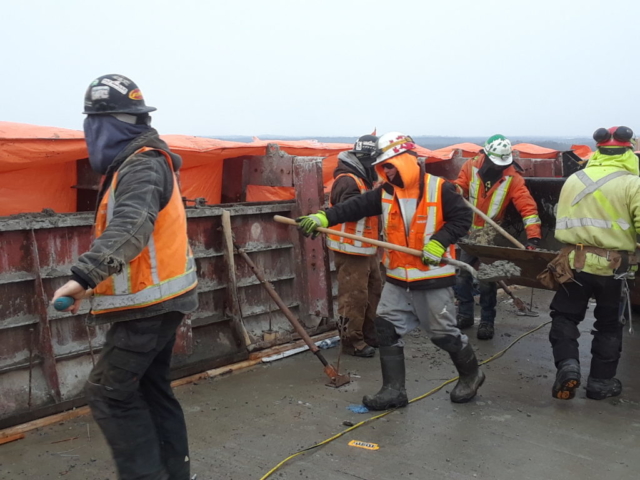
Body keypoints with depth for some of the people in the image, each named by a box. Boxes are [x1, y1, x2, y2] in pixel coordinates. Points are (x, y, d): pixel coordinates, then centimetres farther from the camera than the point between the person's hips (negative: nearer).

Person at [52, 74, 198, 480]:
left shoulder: (143, 165, -18)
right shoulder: (138, 162, 15)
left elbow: (130, 227, -36)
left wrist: (84, 275, -45)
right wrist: (94, 277, 13)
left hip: (151, 304, -10)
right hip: (157, 300, 10)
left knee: (109, 392, -4)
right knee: (151, 386, 16)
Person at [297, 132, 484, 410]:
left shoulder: (439, 189, -12)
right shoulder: (385, 192, 3)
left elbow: (462, 217, -10)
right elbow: (356, 207, -7)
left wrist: (438, 242, -22)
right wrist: (324, 218, -21)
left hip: (433, 277, -5)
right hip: (398, 278, 6)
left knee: (444, 333, 5)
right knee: (387, 329, 5)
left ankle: (471, 374, 32)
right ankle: (393, 390, 16)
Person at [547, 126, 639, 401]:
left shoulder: (573, 180, 3)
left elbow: (562, 225, 9)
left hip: (576, 262, 2)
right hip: (614, 266, -2)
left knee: (565, 315, 17)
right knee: (609, 325, 16)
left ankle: (567, 365, -4)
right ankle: (601, 381, 23)